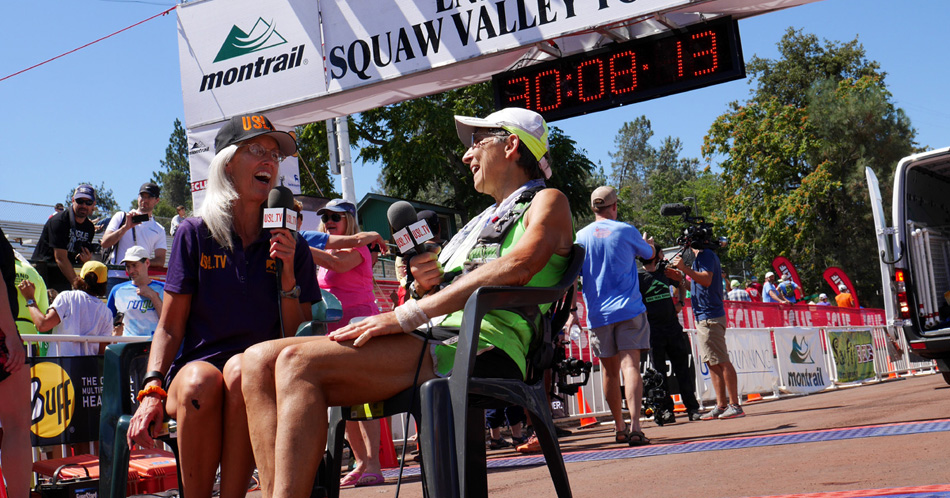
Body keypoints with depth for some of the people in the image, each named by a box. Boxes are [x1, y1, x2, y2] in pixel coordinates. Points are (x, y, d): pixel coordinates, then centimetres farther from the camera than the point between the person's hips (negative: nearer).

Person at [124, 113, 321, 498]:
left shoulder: (292, 248, 9)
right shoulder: (195, 234, 6)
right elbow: (169, 328, 5)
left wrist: (287, 275, -8)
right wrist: (152, 390, -11)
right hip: (195, 368, 0)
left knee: (241, 369, -34)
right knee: (200, 380, -35)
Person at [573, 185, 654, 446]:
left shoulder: (580, 237, 4)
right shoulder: (626, 231, 0)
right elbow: (649, 254, 19)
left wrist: (572, 311, 5)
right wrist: (647, 242, 42)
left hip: (598, 314, 2)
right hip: (629, 309, -2)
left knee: (610, 371, 13)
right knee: (630, 365, -9)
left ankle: (619, 427, 22)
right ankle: (634, 425, -23)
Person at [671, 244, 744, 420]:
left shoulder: (706, 255, -11)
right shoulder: (701, 256, 20)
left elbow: (707, 280, -25)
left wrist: (685, 269, -30)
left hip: (710, 317, -11)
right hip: (703, 318, 11)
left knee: (722, 361, -9)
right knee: (712, 363, 10)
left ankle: (735, 405, -8)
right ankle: (721, 405, 13)